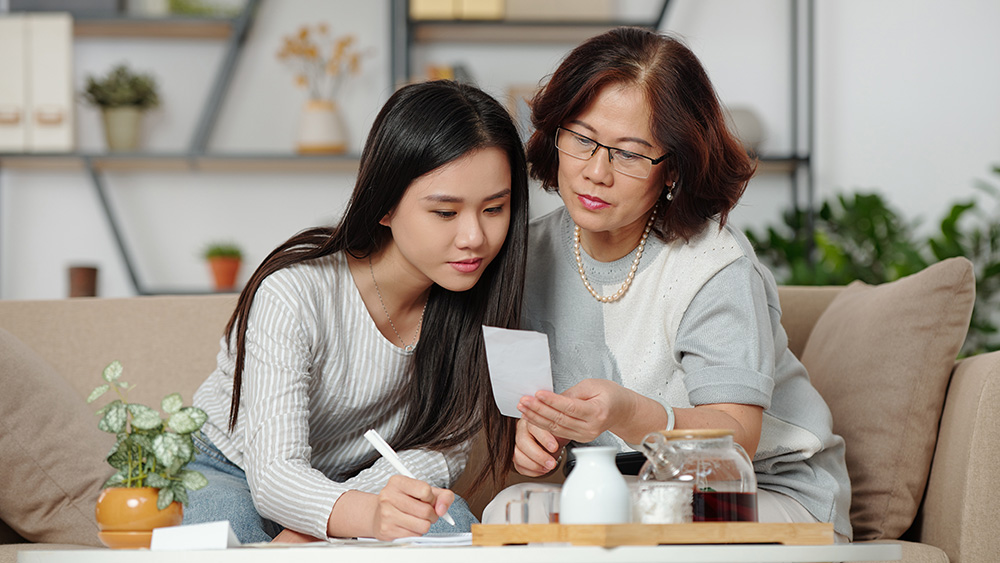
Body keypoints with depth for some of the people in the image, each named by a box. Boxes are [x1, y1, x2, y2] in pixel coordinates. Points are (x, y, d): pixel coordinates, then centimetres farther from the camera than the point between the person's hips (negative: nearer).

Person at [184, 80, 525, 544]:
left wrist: (312, 528, -27)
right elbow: (274, 474, -34)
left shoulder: (474, 293, -16)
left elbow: (442, 448, -11)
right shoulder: (292, 295, -29)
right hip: (235, 471, -4)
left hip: (358, 482, 4)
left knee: (455, 528, -29)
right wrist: (366, 513, -58)